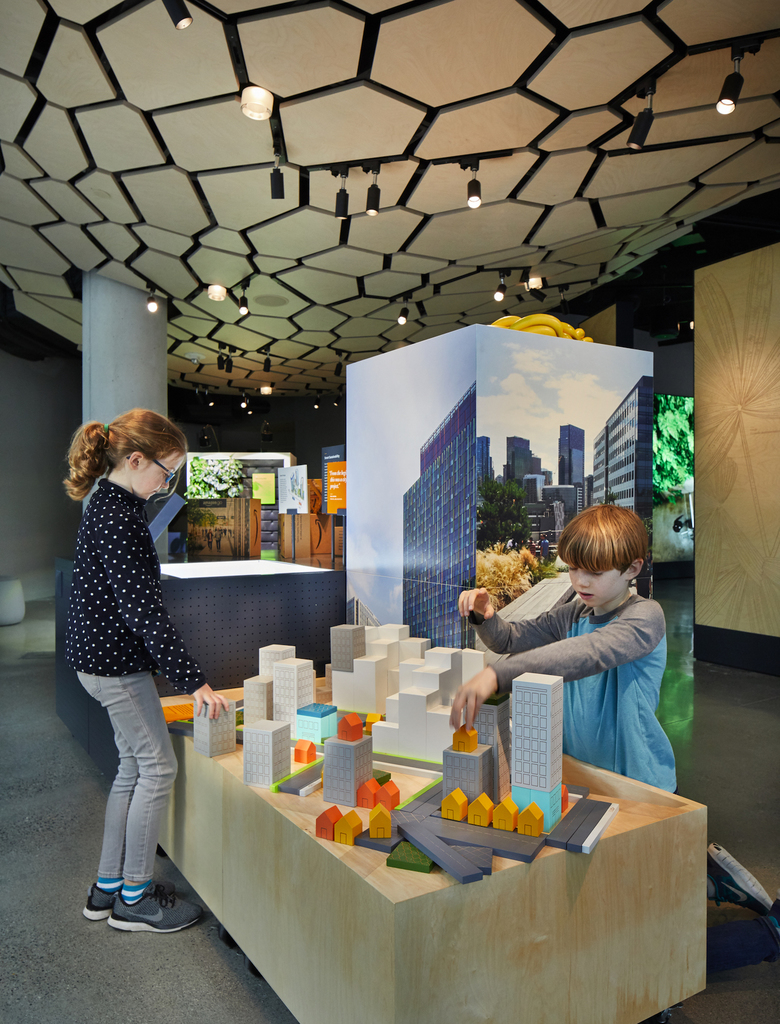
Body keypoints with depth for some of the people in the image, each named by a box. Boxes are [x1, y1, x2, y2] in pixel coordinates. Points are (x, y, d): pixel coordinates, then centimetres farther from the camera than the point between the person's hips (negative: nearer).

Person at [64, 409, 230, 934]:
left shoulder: (111, 504, 9)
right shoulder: (116, 517, -23)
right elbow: (143, 609, -27)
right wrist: (195, 680, -26)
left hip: (103, 655, 10)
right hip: (115, 661, -10)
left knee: (134, 767, 17)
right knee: (157, 767, 1)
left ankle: (108, 886, 29)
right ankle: (134, 898, 16)